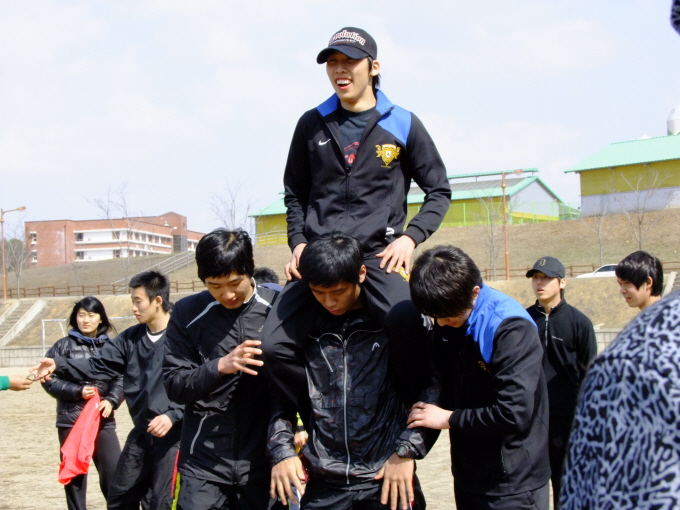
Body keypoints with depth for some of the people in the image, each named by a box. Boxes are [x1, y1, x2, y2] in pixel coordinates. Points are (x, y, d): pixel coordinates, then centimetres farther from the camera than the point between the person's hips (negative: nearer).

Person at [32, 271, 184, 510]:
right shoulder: (131, 338, 8)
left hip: (172, 433, -7)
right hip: (141, 431, 7)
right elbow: (99, 366, 4)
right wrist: (59, 365, -8)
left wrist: (172, 415, -23)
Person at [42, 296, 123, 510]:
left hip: (103, 421, 1)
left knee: (115, 474, -2)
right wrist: (77, 391, -14)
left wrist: (111, 401, -13)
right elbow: (50, 379, -2)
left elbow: (120, 379, 5)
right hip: (71, 421, -1)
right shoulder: (63, 345, 1)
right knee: (74, 476, 6)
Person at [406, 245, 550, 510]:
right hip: (467, 476, 7)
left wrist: (450, 419, -15)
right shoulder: (445, 325, 2)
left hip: (513, 487, -7)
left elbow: (514, 413, -28)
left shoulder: (512, 329, -21)